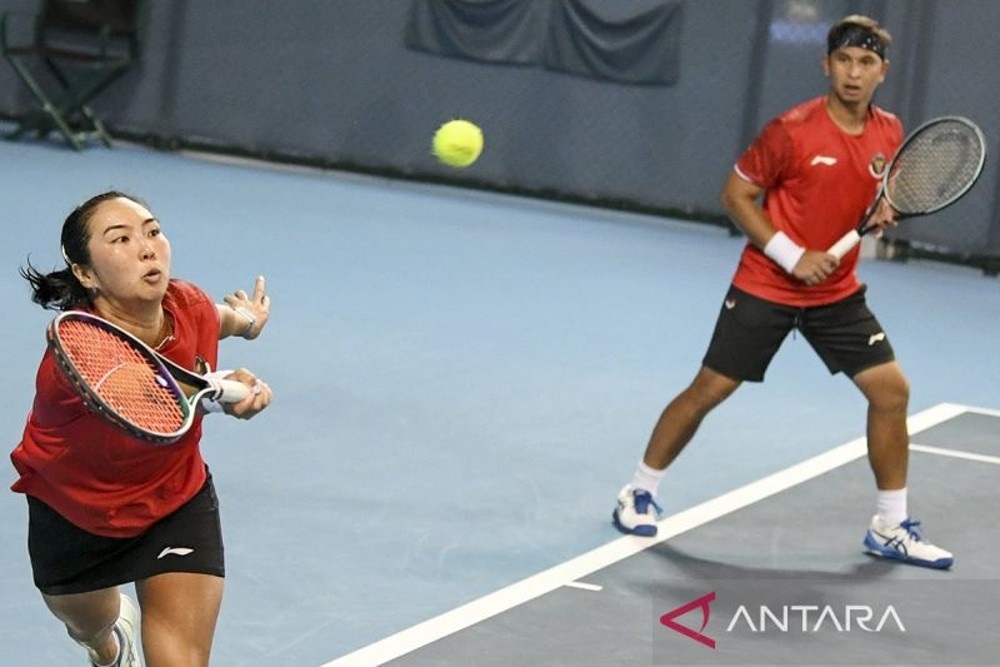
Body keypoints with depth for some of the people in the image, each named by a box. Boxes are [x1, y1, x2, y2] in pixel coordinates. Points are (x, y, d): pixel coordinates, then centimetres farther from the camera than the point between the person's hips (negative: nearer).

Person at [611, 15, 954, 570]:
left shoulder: (890, 134, -1)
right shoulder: (793, 130, -17)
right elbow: (735, 195, -10)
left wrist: (883, 214, -7)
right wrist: (792, 256, -18)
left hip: (838, 293, 5)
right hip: (765, 288, -5)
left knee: (891, 389, -3)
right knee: (708, 390, -2)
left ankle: (889, 529, 9)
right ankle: (639, 493, 18)